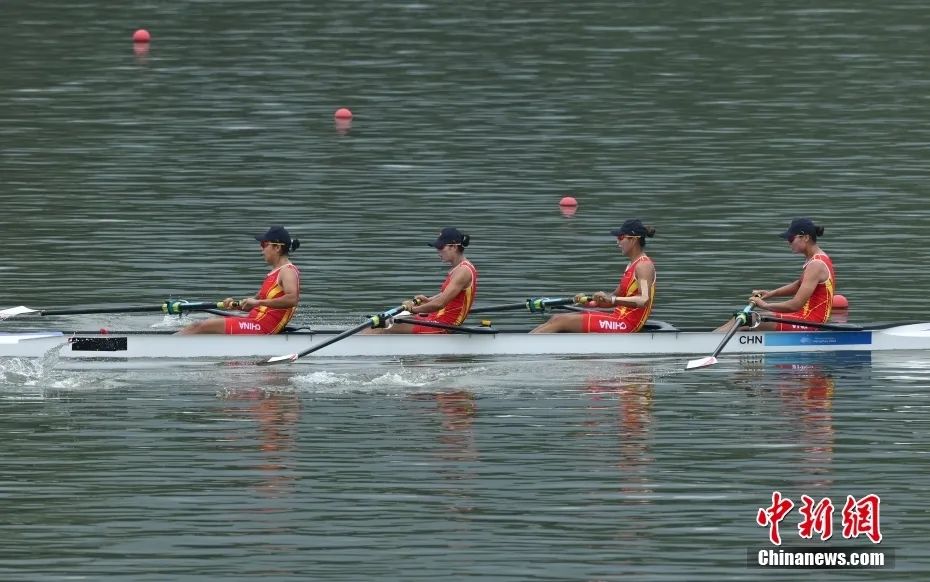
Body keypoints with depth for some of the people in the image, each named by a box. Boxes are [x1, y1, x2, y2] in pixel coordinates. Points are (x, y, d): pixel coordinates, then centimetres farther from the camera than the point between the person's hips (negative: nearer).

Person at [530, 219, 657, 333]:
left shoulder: (644, 266, -12)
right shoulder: (632, 265, 19)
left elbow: (644, 300, -27)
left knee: (560, 321, -11)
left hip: (625, 325, -10)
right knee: (557, 318, 5)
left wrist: (611, 299, -36)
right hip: (619, 320, 10)